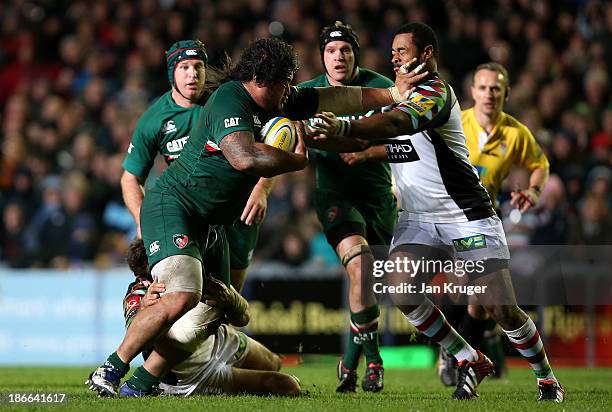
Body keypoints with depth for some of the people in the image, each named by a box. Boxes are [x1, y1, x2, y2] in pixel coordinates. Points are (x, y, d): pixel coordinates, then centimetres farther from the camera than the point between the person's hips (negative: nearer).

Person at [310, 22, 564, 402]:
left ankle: (547, 378, 18)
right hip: (418, 221, 7)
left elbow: (399, 123, -37)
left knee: (503, 310, -7)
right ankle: (469, 362, 0)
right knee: (401, 292, -18)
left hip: (468, 216, -7)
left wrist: (343, 127, -53)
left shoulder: (435, 91, -17)